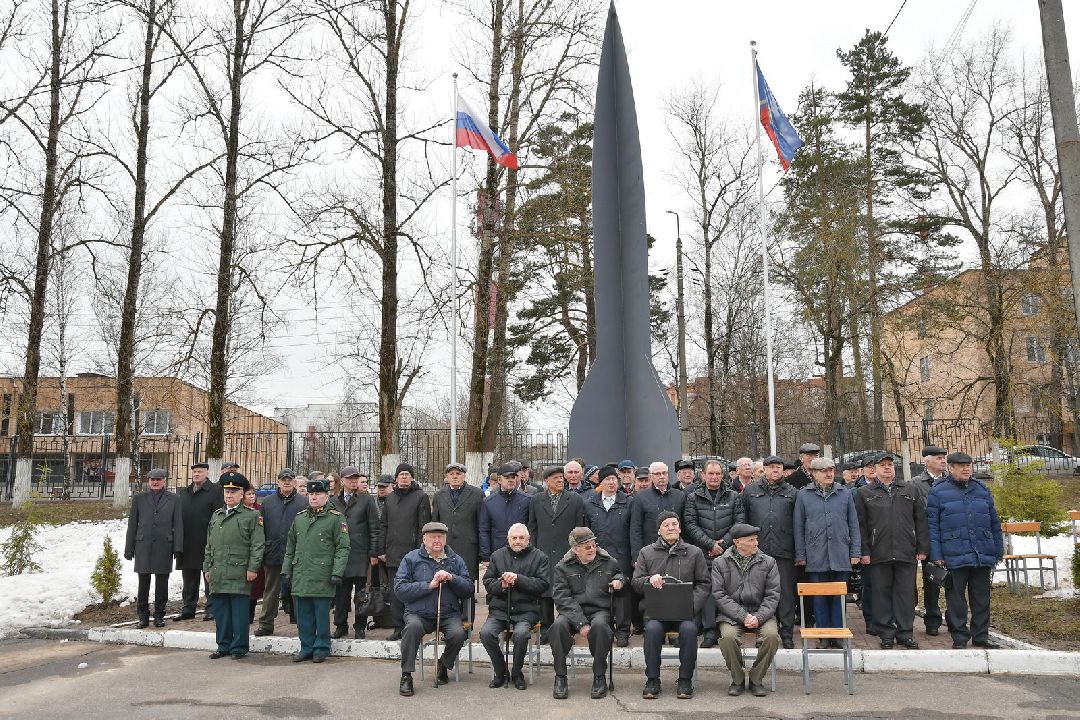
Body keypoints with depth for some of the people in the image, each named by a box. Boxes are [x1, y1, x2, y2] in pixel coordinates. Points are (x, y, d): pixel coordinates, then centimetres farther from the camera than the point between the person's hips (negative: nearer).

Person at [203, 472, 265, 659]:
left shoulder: (252, 516, -1)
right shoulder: (216, 515, 17)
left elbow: (257, 545, -5)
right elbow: (209, 545, 21)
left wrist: (253, 568, -11)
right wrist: (207, 567, 15)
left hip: (239, 573, -5)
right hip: (217, 573, 5)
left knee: (239, 612, -2)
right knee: (220, 611, 11)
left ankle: (239, 648, 8)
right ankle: (224, 646, 22)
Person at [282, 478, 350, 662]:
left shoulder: (336, 518, -3)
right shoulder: (299, 518, 13)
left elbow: (343, 548, -6)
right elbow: (290, 548, 19)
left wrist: (337, 573, -13)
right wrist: (286, 572, 13)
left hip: (322, 576, -5)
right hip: (300, 576, 5)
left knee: (322, 615, 2)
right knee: (303, 615, 11)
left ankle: (322, 649, 14)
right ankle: (306, 648, 22)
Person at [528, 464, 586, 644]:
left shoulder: (576, 500, 3)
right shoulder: (536, 500, 9)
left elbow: (580, 529, 4)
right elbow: (532, 528, 11)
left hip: (567, 554, -2)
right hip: (543, 554, 2)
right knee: (544, 593, 5)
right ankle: (546, 630, 16)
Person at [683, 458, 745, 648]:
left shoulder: (734, 497, 9)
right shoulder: (693, 498, 7)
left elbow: (739, 523, 2)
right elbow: (691, 525, 0)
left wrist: (723, 543, -7)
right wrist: (710, 544, -9)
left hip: (728, 552, 0)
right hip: (704, 554, 0)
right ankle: (709, 631, 3)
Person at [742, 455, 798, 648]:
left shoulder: (792, 493, 9)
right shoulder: (750, 491, 9)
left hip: (784, 552, -1)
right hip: (758, 551, 1)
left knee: (786, 592, 2)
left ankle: (787, 634, 11)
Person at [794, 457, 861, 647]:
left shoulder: (846, 494, 7)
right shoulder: (803, 495, 3)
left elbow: (854, 525, 9)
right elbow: (799, 528, 5)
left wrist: (855, 552, 3)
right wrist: (800, 555, 2)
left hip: (841, 557, 1)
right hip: (816, 557, -1)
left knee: (839, 597, 6)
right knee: (819, 598, 5)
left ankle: (838, 635, 16)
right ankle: (824, 637, 15)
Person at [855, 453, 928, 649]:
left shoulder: (910, 491, 12)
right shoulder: (864, 494, 6)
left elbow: (921, 521, 10)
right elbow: (861, 525, 2)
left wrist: (922, 548, 3)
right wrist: (864, 551, -4)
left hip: (906, 552, 1)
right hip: (879, 554, -1)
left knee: (906, 593, 4)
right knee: (882, 593, 4)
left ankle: (905, 633, 15)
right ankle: (886, 634, 13)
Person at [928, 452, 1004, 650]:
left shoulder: (981, 490, 12)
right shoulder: (938, 492, -1)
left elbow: (994, 523, 17)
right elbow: (932, 526, -3)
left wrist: (999, 551, 14)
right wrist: (936, 555, -8)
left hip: (983, 556, 4)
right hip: (954, 557, -4)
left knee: (982, 597, 10)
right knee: (956, 598, 2)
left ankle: (981, 636, 20)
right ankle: (959, 637, 13)